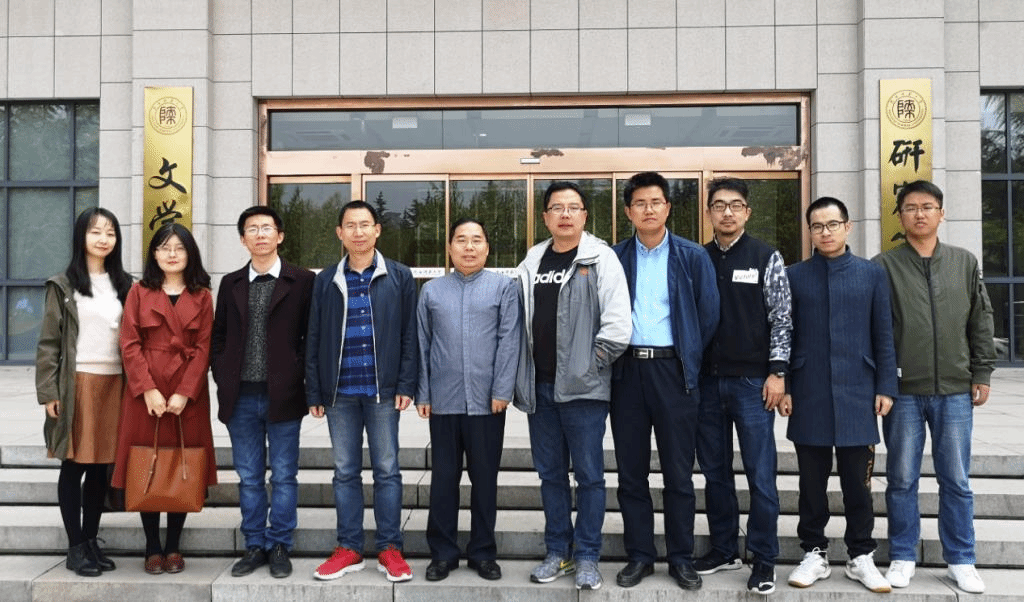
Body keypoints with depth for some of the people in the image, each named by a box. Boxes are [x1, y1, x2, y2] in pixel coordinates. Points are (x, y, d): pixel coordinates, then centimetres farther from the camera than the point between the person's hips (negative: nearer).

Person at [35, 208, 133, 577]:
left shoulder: (123, 285, 11)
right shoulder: (63, 286, 1)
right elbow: (48, 343, -1)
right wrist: (48, 392, -7)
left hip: (114, 383, 3)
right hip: (77, 383, -3)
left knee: (100, 467, 9)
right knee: (74, 465, 3)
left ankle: (92, 541, 20)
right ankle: (75, 547, 12)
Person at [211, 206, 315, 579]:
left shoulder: (302, 281, 0)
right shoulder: (231, 284, 11)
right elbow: (218, 336, 14)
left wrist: (299, 379, -7)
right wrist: (223, 378, 3)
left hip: (283, 396, -3)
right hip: (240, 397, 3)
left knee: (283, 476, 5)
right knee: (249, 478, 11)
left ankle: (279, 547, 17)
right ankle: (255, 546, 22)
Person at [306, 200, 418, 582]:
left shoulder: (399, 277, 3)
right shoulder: (326, 281, 8)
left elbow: (409, 335, 1)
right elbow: (314, 339, 8)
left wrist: (405, 385, -6)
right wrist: (314, 392, 4)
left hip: (382, 390, -2)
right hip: (339, 391, 2)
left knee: (387, 471, 4)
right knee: (345, 471, 9)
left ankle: (390, 548, 14)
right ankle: (349, 548, 19)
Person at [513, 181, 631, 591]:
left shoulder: (601, 258, -5)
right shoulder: (532, 263, 10)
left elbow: (617, 325, -12)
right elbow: (520, 323, 13)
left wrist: (592, 364, -9)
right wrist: (522, 377, 7)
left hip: (583, 386, -5)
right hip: (539, 386, 5)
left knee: (588, 474, 2)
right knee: (550, 473, 13)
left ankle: (587, 556, 15)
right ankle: (558, 552, 25)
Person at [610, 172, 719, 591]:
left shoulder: (692, 257, 3)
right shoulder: (614, 258, 7)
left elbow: (708, 315, 3)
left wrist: (690, 362, 2)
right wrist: (610, 353, 1)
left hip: (673, 369, -2)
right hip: (627, 370, 2)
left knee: (678, 472, 5)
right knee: (631, 471, 8)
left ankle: (681, 558, 18)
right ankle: (639, 555, 20)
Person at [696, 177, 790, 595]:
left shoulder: (767, 258, 0)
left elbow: (781, 320, -2)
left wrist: (777, 373, -9)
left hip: (752, 381, -3)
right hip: (707, 381, 4)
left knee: (760, 474, 0)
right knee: (714, 471, 11)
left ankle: (763, 560, 13)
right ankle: (724, 550, 25)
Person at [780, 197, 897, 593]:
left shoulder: (872, 274, 6)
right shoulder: (794, 276, 5)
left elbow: (883, 336, 5)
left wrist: (886, 387, -1)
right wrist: (783, 388, 0)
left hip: (857, 394, 0)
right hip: (809, 396, 0)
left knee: (857, 481, 7)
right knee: (812, 482, 8)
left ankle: (861, 556, 21)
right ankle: (814, 553, 21)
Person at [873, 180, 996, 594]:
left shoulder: (965, 263, 7)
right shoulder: (884, 266, -1)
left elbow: (981, 322, 10)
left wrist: (982, 374, 6)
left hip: (955, 390, 2)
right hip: (903, 391, -2)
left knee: (956, 481, 9)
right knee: (902, 480, 7)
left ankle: (961, 561, 22)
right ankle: (902, 557, 19)